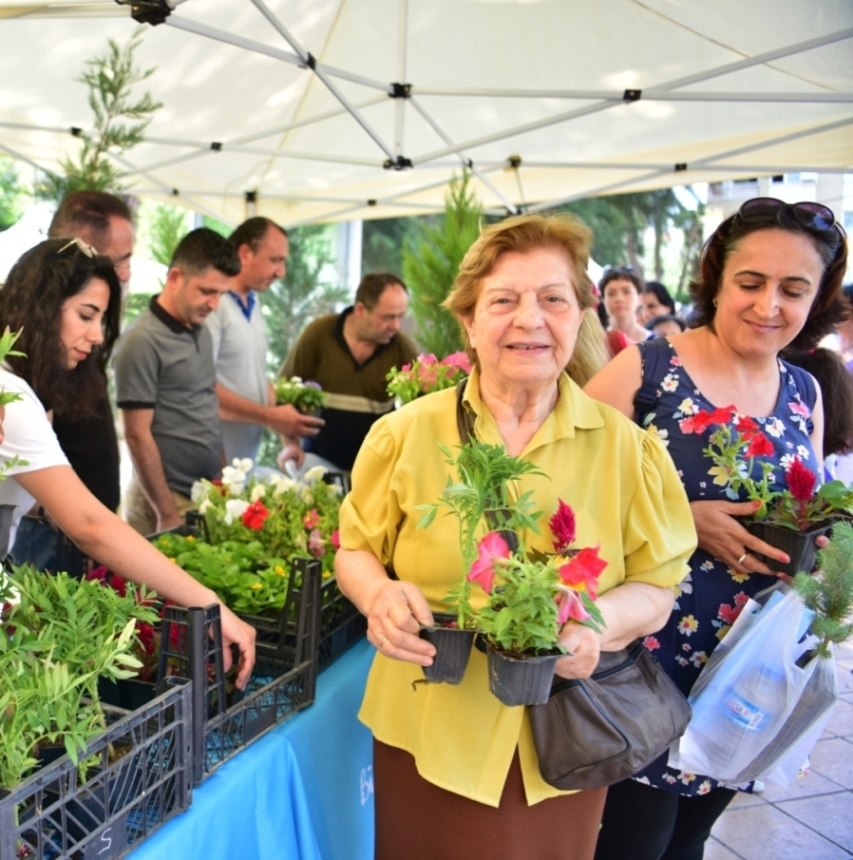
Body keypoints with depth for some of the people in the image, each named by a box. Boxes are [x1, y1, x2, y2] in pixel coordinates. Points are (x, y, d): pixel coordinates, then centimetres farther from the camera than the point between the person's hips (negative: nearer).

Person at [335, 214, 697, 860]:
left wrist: (599, 621, -21)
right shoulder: (407, 432, -4)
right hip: (427, 732, 0)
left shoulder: (625, 447, -3)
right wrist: (380, 596, -18)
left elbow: (656, 586, 0)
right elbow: (356, 551, 4)